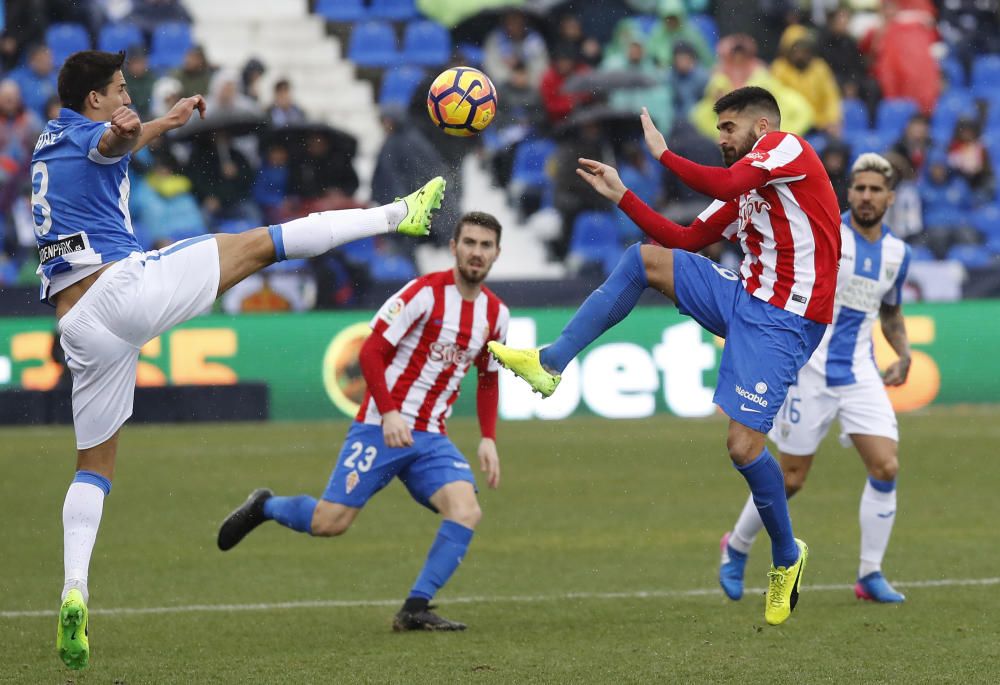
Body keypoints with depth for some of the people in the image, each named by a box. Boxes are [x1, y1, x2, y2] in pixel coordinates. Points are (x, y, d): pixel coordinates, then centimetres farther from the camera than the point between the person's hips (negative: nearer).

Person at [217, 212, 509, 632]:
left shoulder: (496, 314, 8)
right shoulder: (425, 293, -10)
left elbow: (488, 378, 22)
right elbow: (372, 351, -12)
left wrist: (488, 439, 11)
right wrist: (389, 413, -22)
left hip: (431, 438, 5)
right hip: (381, 427, -5)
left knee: (466, 512, -19)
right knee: (330, 522, -10)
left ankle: (414, 611, -13)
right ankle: (263, 507, 22)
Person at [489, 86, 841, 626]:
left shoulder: (787, 146, -5)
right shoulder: (743, 188, 20)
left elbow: (724, 185, -22)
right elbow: (685, 239, 20)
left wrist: (663, 154, -11)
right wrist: (620, 194, 18)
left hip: (782, 322, -9)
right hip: (744, 299, 9)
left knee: (743, 444, -13)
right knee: (644, 259, 0)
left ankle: (786, 557, 10)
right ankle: (550, 363, 0)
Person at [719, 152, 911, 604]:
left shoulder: (897, 252, 9)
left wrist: (903, 354, 9)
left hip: (860, 374, 4)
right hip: (811, 371, -4)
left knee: (886, 468, -11)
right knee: (791, 480, 1)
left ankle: (870, 576, -1)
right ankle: (737, 547, 27)